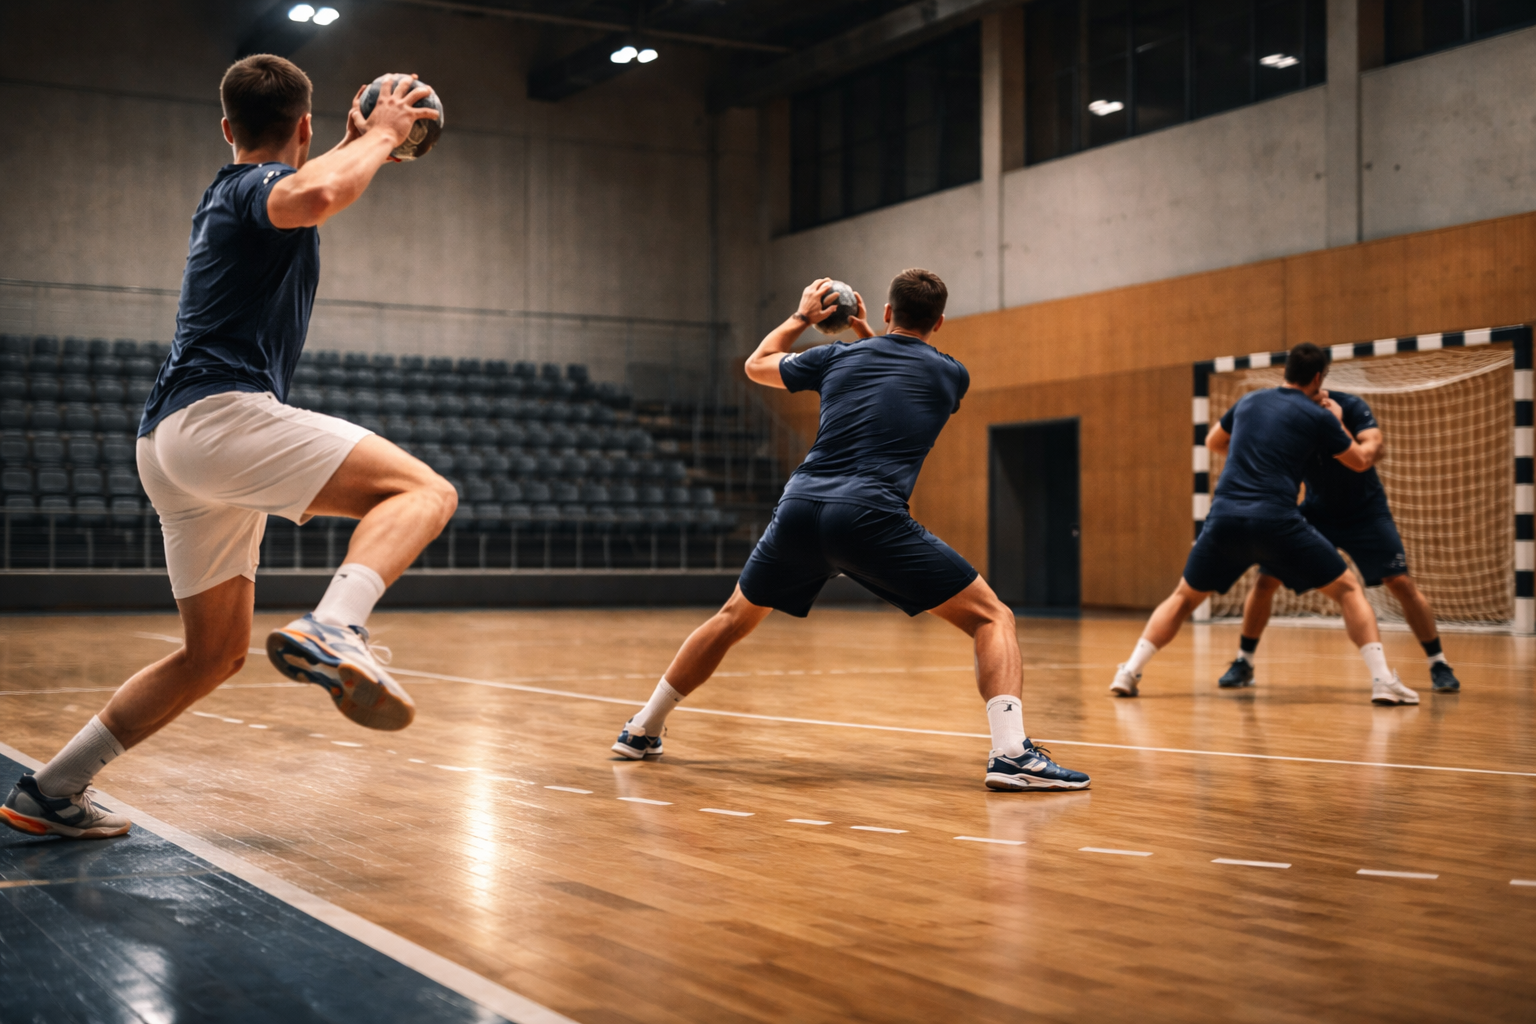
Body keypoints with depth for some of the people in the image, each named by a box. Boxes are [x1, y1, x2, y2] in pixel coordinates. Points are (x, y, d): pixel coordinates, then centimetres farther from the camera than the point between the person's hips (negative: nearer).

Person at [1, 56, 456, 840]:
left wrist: (353, 148, 47)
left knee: (215, 652, 15)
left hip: (172, 441, 10)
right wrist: (378, 137, -11)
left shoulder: (228, 195, 27)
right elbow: (311, 196, -27)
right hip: (219, 414, -9)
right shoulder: (261, 183, 0)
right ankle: (332, 631, -43)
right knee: (422, 491, -19)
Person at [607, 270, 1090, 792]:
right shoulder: (951, 374, 15)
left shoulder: (839, 356, 20)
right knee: (992, 618, 4)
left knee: (733, 618, 27)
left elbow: (757, 364, 38)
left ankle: (642, 731, 36)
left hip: (799, 509, 4)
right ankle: (1012, 753, -16)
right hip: (872, 518, -4)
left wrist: (801, 318, 51)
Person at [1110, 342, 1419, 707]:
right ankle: (1382, 680, -1)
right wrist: (1338, 423, 34)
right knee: (1348, 590, 11)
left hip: (1224, 516, 4)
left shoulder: (1250, 401, 19)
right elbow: (1361, 461, 20)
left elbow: (1213, 443, 36)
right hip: (1277, 522, -3)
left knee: (1184, 597, 22)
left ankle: (1129, 672, 10)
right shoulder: (1318, 416, 7)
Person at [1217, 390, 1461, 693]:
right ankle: (1243, 663, 9)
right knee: (1267, 579, -7)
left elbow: (1372, 444, -35)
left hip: (1365, 510, -2)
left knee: (1402, 583, -12)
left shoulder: (1349, 405, -21)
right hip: (1317, 511, 2)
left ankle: (1439, 664, 4)